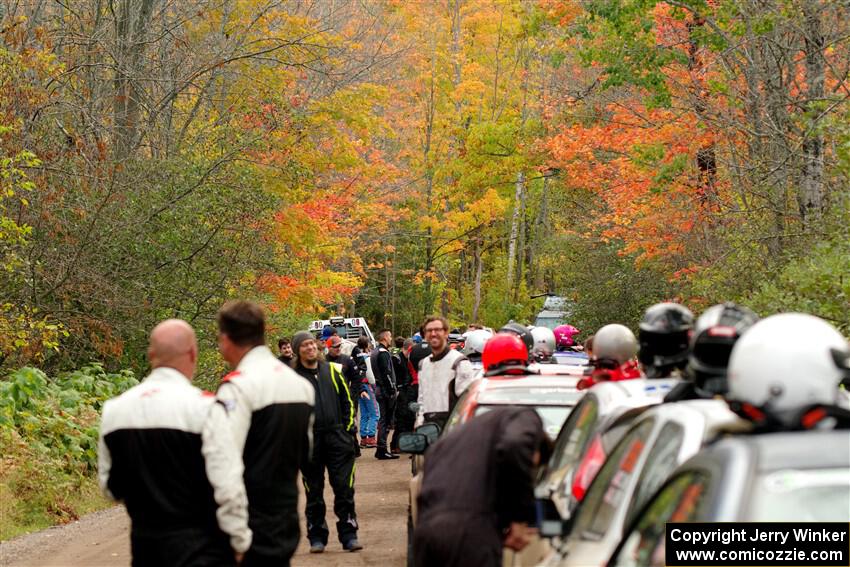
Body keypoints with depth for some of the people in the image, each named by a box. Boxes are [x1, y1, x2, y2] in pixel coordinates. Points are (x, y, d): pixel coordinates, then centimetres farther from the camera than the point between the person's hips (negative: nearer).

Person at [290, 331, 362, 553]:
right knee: (313, 492, 6)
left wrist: (349, 429, 6)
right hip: (309, 441, -1)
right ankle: (317, 537, 15)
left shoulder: (332, 370, 10)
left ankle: (348, 535, 4)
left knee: (344, 488, -1)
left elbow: (347, 401, 14)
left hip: (337, 437, 1)